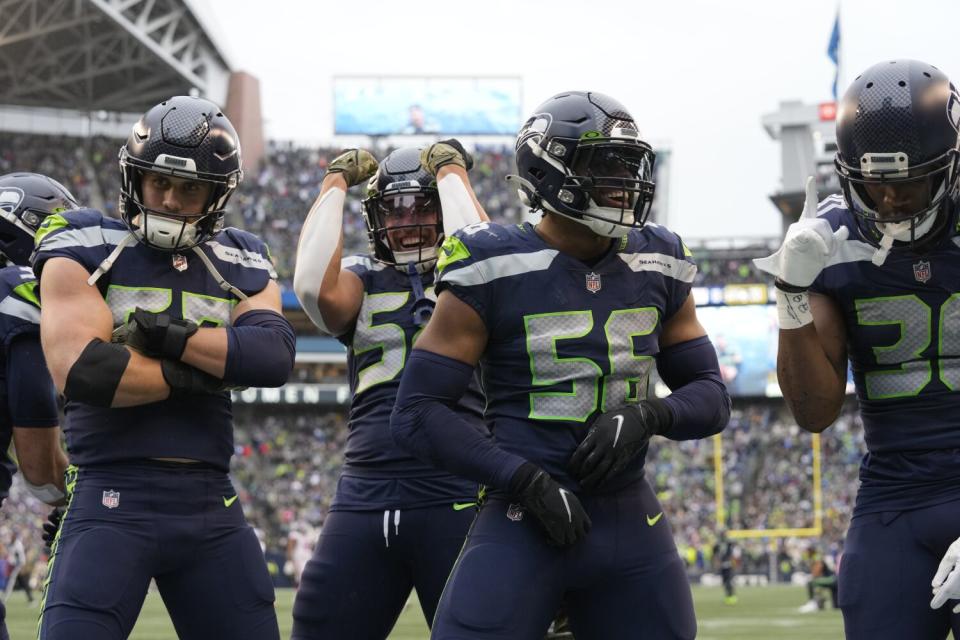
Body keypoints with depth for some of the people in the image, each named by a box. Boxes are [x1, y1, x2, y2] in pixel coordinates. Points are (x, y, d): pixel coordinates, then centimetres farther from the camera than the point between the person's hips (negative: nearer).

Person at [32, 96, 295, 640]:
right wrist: (200, 373, -8)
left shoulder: (242, 264, 12)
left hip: (211, 508, 5)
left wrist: (166, 335, -15)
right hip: (114, 500, -4)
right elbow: (82, 370, -16)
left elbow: (274, 356, -8)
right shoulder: (86, 247, 0)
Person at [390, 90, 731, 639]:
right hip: (525, 527, -5)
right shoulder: (494, 270, -7)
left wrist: (648, 415, -8)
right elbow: (417, 413, -7)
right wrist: (525, 480, -16)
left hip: (633, 529, 5)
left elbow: (711, 396, 14)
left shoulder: (657, 269, 7)